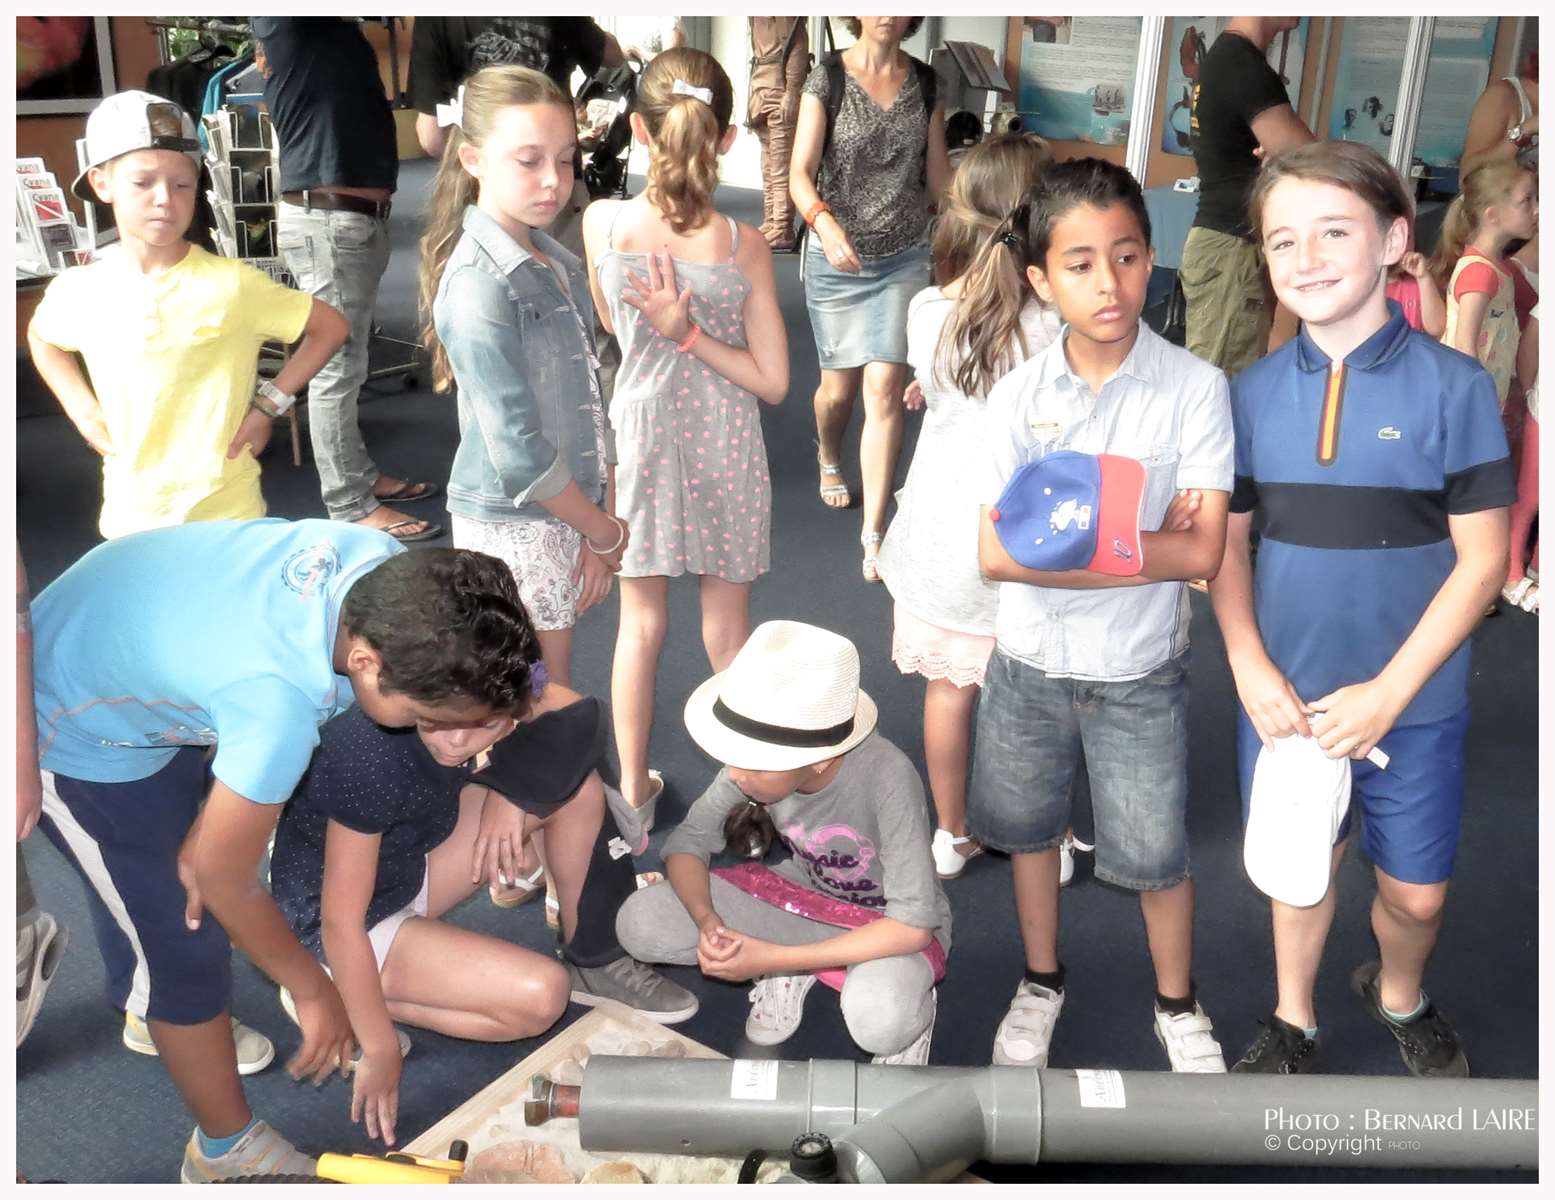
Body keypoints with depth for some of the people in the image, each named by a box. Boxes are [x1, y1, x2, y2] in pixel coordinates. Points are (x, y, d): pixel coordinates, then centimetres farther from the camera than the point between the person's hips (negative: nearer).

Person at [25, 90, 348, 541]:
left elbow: (330, 327, -1)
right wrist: (80, 407, 6)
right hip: (130, 519, 3)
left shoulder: (232, 284, -12)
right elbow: (41, 337, 20)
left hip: (229, 515, -3)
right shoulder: (78, 290, -3)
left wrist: (268, 402, -7)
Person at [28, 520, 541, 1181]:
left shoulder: (387, 565, -24)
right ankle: (228, 1151, 22)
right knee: (181, 945, 2)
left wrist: (205, 827, -8)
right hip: (73, 734, -7)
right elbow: (226, 879, -24)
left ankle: (154, 1011, 52)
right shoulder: (281, 702, -44)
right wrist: (314, 989, -9)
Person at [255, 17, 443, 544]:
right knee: (336, 368, -2)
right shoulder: (284, 25, -8)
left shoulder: (337, 27, 13)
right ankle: (350, 505, 6)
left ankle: (361, 474, 31)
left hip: (360, 218, 9)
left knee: (350, 361, 19)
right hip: (327, 221, -9)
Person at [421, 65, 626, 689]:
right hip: (513, 527, -7)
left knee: (557, 696, 18)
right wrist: (603, 532, -10)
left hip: (570, 515, 7)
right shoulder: (479, 285, -19)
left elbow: (591, 402, 7)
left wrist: (602, 522, 0)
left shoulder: (559, 265, 6)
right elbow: (517, 451, -20)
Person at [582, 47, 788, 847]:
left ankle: (634, 795, 27)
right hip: (721, 450, -1)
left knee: (641, 622, 16)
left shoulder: (599, 223, -12)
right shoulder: (743, 247, -16)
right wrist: (691, 333, -14)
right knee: (727, 626, 15)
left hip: (639, 438, 1)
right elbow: (773, 383, -13)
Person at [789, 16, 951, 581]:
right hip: (836, 259, -1)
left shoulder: (925, 83, 2)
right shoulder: (827, 78, -7)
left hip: (904, 258, 1)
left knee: (884, 388, -8)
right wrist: (825, 223, -34)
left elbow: (938, 175, 8)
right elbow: (800, 173, -16)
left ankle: (873, 535, -4)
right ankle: (829, 460, 46)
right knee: (840, 386, 10)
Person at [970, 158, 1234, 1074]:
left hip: (1141, 673, -2)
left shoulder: (1197, 388, -16)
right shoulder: (1020, 396, -11)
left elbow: (1202, 553, -21)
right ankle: (1042, 982, 45)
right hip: (1030, 663, 2)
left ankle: (1178, 1005, 39)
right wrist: (1141, 538, -22)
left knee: (1157, 853, 12)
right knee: (1029, 827, 20)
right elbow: (995, 554, -16)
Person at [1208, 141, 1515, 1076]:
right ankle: (1294, 1019, 42)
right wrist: (1252, 673, -10)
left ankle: (1400, 996, 45)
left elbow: (1482, 561, -10)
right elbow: (1226, 544, 3)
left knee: (1417, 892, 12)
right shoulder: (1255, 392, -2)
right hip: (1286, 695, 2)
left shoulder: (1454, 387, -12)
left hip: (1412, 700, -2)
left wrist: (1388, 694, -15)